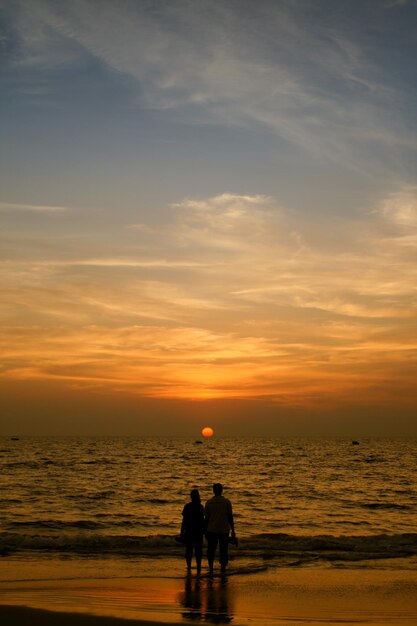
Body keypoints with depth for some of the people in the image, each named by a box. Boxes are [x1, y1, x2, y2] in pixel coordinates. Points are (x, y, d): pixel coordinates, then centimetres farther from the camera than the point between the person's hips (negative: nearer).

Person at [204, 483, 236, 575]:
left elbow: (206, 518, 1)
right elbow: (230, 517, -4)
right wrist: (233, 531, 2)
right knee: (223, 551, 8)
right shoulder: (227, 502, -4)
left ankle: (211, 569, 9)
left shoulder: (209, 502, -1)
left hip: (211, 530, 1)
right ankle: (223, 570, 6)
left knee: (211, 550, 15)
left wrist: (206, 531, 11)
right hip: (224, 530, -1)